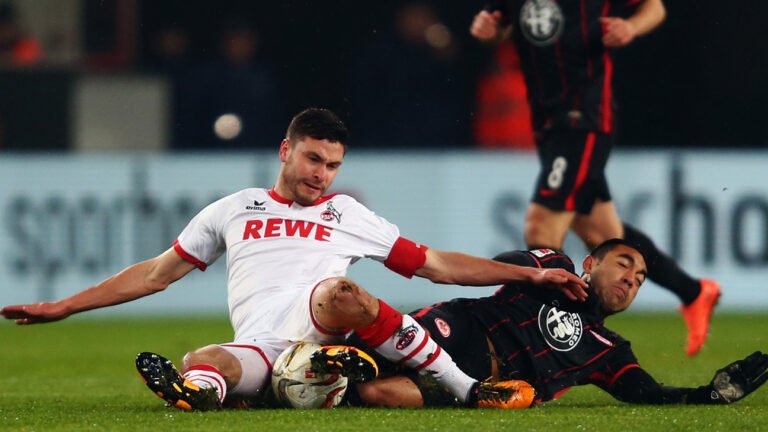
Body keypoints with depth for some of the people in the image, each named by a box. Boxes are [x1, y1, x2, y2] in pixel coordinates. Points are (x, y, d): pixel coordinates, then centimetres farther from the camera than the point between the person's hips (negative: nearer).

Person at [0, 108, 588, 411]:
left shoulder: (347, 214, 23)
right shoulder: (235, 210, 26)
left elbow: (436, 264, 23)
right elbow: (158, 273, 29)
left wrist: (530, 274, 15)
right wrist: (61, 307, 25)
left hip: (320, 330, -1)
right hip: (259, 347, 1)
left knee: (341, 293, -36)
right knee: (202, 364, -34)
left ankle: (465, 386, -30)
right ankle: (196, 388, -70)